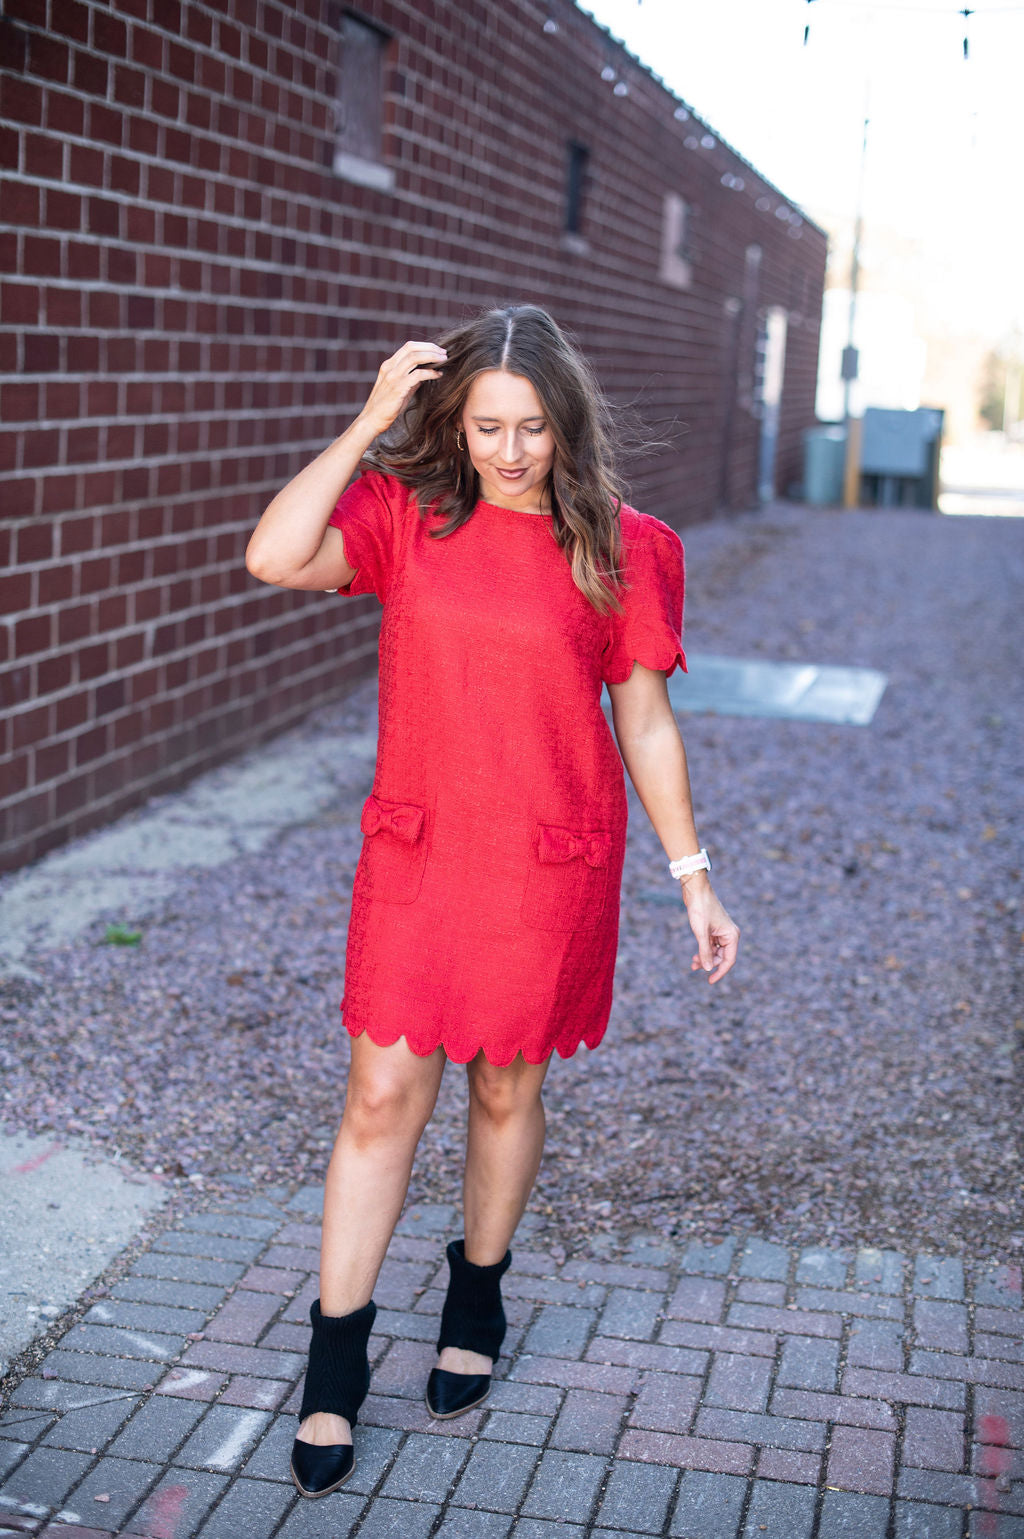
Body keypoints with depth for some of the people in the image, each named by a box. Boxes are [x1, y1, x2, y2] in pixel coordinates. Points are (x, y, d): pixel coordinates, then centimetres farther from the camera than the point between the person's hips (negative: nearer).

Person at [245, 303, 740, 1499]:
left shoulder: (619, 549, -3)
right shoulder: (405, 516, -2)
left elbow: (645, 723, 3)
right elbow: (273, 558, -20)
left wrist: (693, 878, 3)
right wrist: (367, 421, -18)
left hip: (553, 865, 0)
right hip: (416, 856, 0)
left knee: (505, 1090, 14)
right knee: (383, 1096, 2)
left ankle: (476, 1300, 39)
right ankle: (334, 1365, 16)